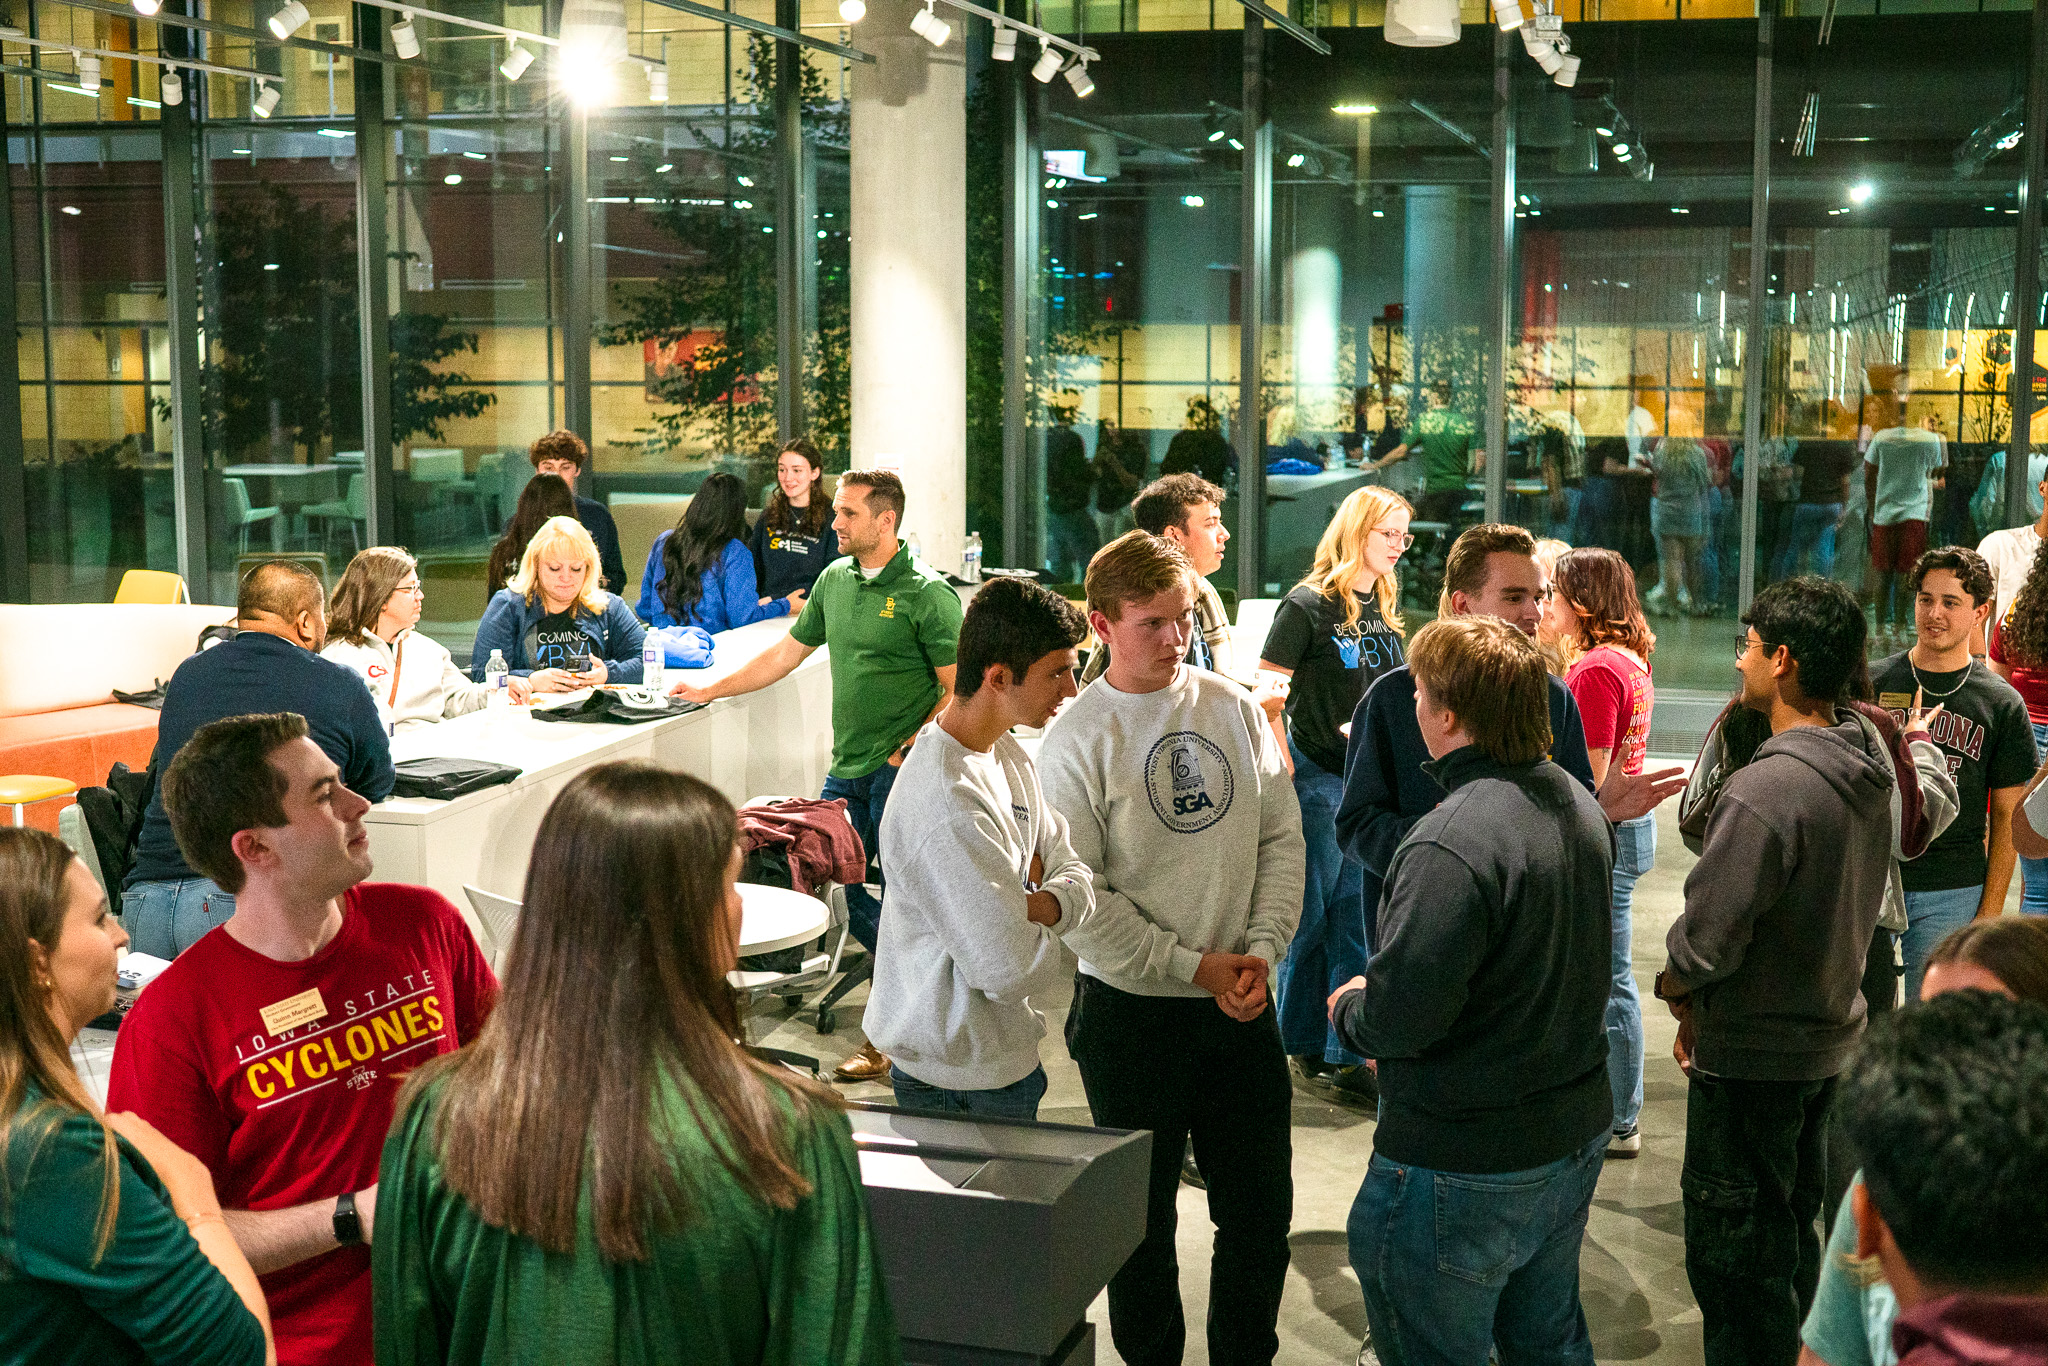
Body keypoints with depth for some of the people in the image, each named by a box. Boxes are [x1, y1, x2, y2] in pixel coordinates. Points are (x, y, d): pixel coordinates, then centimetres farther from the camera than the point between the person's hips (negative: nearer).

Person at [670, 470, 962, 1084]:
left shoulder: (927, 591, -10)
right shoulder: (835, 579, 11)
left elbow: (957, 689, -11)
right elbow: (788, 651, 22)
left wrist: (911, 750, -19)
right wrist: (712, 689, 24)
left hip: (900, 772, -7)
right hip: (846, 768, 7)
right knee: (836, 885, 7)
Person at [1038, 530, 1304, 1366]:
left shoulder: (1234, 709, 3)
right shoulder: (1076, 740, -10)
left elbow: (1281, 837, 6)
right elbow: (1076, 897, -13)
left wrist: (1262, 949, -8)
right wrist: (1192, 966, -14)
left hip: (1240, 1006, 4)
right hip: (1131, 1010, -4)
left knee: (1262, 1204, 13)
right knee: (1143, 1218, 10)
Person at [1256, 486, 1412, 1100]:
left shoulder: (1385, 607, 11)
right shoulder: (1308, 605, -10)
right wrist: (1282, 780, -16)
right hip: (1318, 773, -6)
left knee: (1360, 915, 7)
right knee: (1311, 911, 4)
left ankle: (1349, 1053, 13)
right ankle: (1304, 1042, 19)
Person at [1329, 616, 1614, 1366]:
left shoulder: (1450, 846, -29)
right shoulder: (1579, 806, 3)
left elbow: (1397, 1018, -29)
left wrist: (1349, 1009, -6)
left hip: (1466, 1166, -9)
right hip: (1573, 1135, 9)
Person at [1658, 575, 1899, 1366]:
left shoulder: (1766, 789, -29)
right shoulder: (1868, 772, -1)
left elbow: (1703, 943, -28)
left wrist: (1676, 992, -4)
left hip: (1753, 1058, -9)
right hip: (1829, 1035, 9)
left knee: (1735, 1263, 7)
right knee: (1791, 1228, 25)